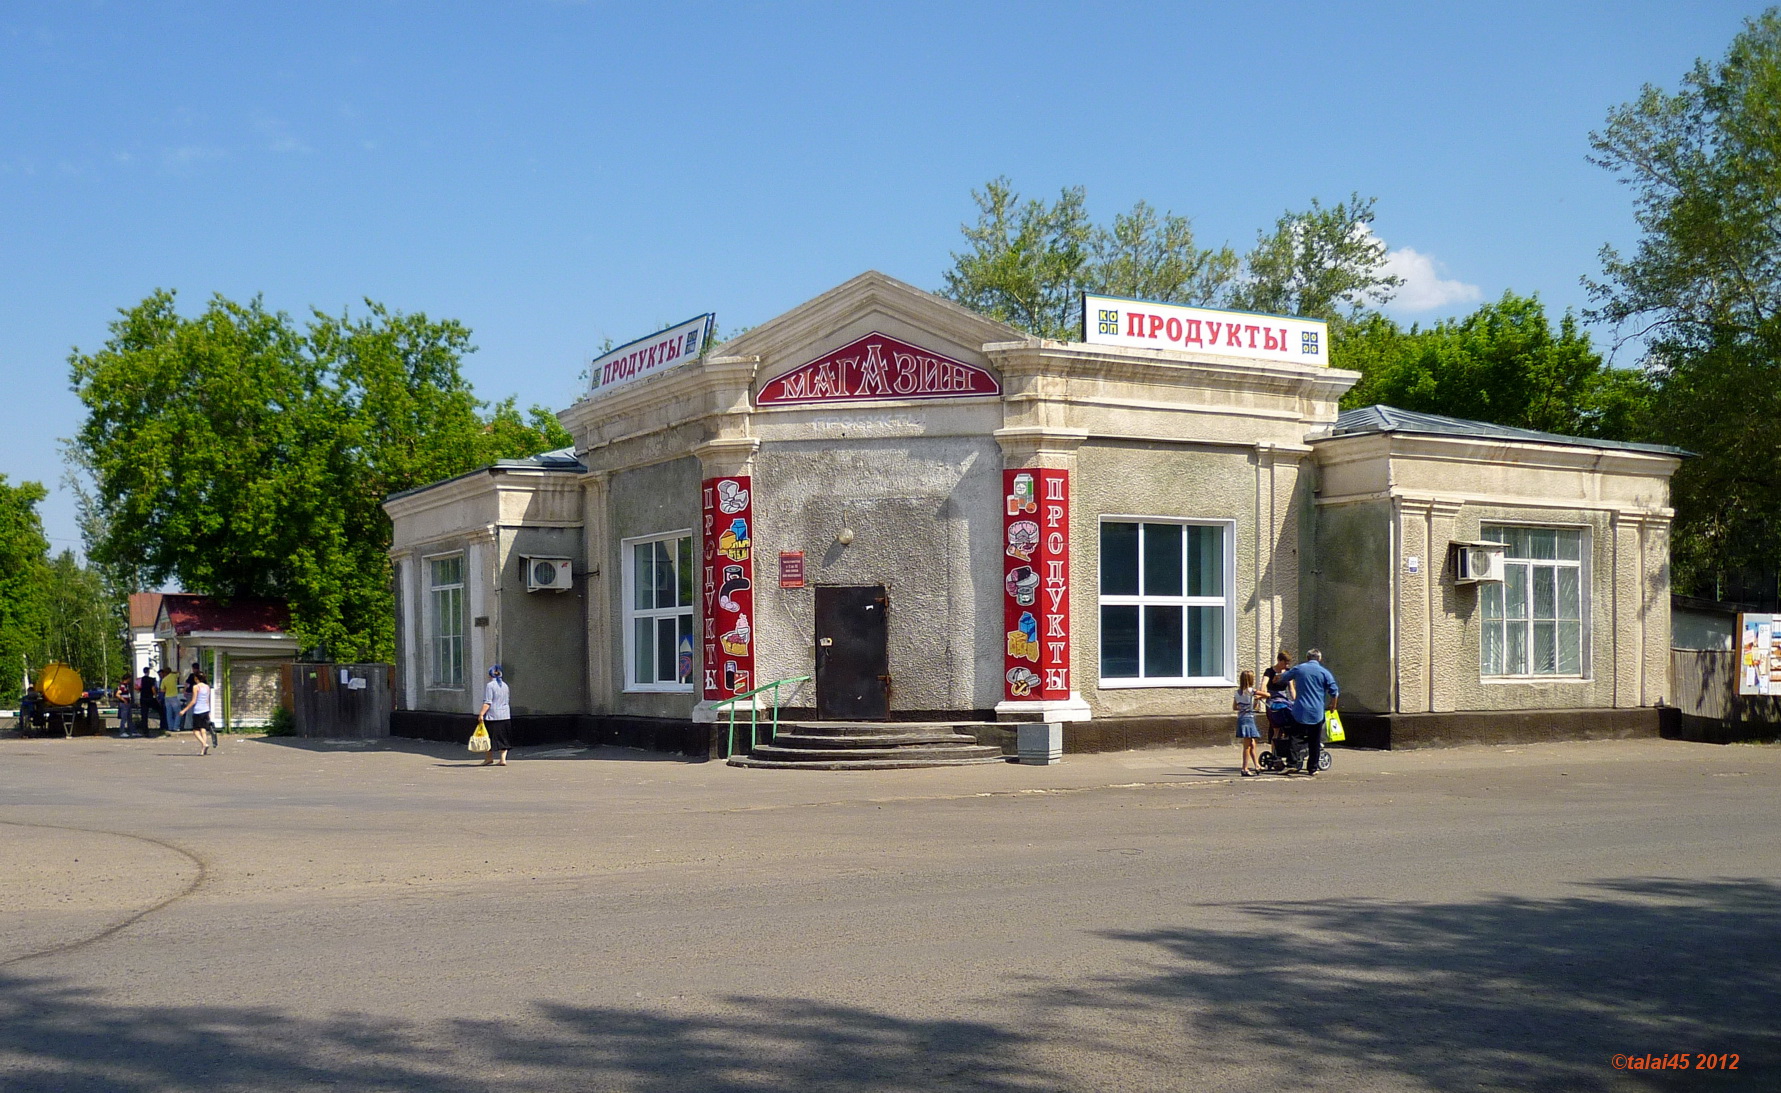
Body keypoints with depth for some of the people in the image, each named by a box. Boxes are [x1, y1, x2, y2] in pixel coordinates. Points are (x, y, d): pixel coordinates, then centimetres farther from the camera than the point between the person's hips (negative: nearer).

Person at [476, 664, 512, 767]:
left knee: (491, 737, 7)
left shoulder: (490, 686, -11)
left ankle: (489, 757, 17)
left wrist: (481, 714, -18)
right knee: (503, 738, 6)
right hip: (505, 715, 6)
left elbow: (487, 703, -17)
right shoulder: (505, 685, 11)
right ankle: (503, 759, 1)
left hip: (492, 716, -6)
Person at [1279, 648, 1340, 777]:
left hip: (1299, 712, 0)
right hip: (1317, 713, 0)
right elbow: (1334, 691, -4)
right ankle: (1312, 768, 9)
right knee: (1315, 742, 7)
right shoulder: (1324, 672, 0)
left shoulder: (1298, 669, 6)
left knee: (1296, 737, 12)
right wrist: (1332, 705, 12)